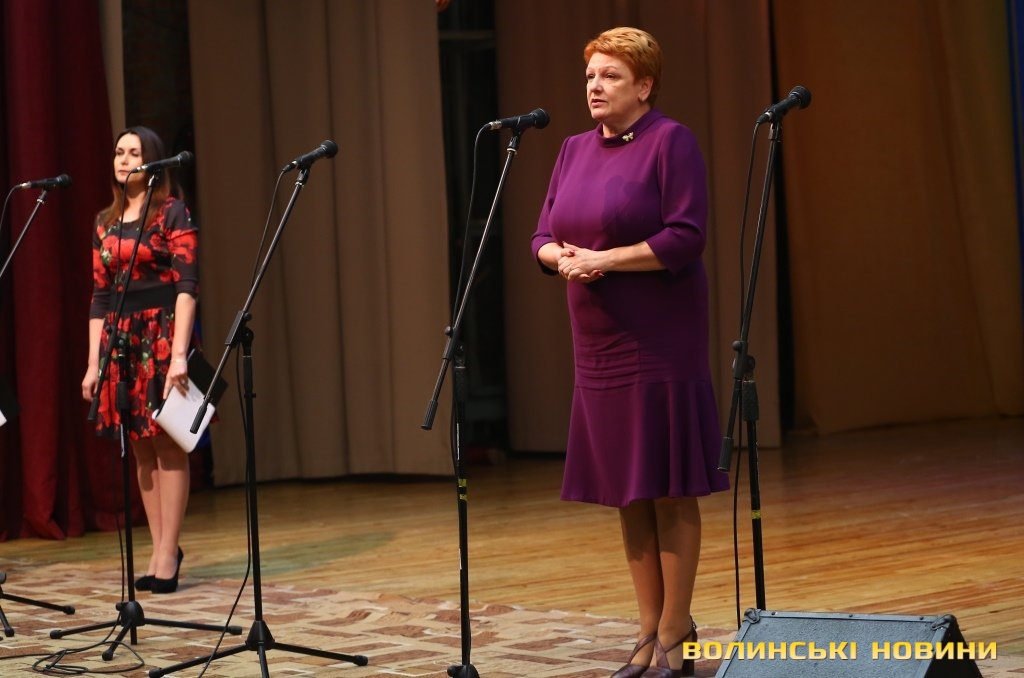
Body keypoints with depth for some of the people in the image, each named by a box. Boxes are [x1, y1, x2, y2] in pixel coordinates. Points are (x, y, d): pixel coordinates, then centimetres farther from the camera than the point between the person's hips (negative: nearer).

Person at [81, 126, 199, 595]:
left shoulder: (173, 213, -3)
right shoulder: (105, 223, 14)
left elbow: (187, 287, -10)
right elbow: (99, 296, 14)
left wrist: (179, 353, -19)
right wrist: (93, 363, 9)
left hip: (162, 333, -6)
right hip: (120, 340, 6)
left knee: (167, 443, -4)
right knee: (140, 448, 6)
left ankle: (166, 555, -2)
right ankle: (161, 548, 13)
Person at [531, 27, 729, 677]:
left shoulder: (671, 142, -7)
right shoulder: (575, 150, 13)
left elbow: (685, 238, -16)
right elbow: (543, 237, 12)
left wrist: (605, 259, -17)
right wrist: (563, 257, -10)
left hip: (661, 345, -7)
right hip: (600, 348, 7)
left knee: (669, 490, -2)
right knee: (627, 494, 9)